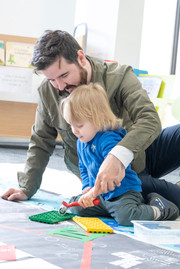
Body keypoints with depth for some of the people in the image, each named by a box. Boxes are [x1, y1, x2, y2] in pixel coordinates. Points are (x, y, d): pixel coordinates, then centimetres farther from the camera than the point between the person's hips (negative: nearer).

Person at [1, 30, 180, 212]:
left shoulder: (119, 76, -18)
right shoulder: (47, 92, -6)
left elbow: (150, 119, -32)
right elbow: (41, 143, 5)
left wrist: (118, 156, -49)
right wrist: (26, 189, -1)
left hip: (140, 153, 0)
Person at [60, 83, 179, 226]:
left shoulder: (110, 139, -21)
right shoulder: (81, 142, 9)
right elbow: (84, 169, 23)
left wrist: (93, 192, -37)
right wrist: (87, 188, 4)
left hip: (124, 192, -9)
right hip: (102, 197, 9)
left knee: (125, 217, -33)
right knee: (75, 206, -1)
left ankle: (159, 209, -5)